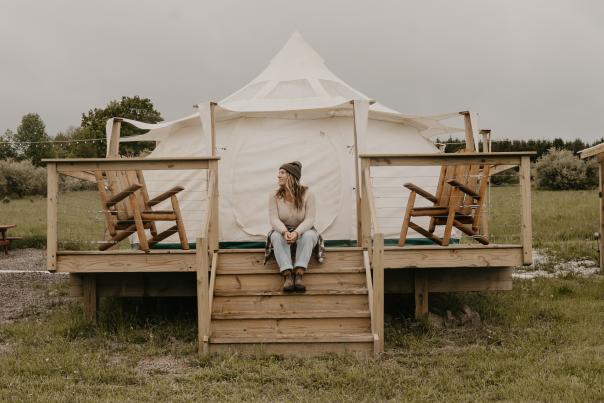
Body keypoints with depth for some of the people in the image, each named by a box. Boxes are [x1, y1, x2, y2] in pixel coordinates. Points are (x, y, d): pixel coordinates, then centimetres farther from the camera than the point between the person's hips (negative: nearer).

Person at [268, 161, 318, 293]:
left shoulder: (307, 194, -11)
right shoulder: (274, 195, -6)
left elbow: (309, 219, -18)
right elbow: (274, 219, -14)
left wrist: (297, 232, -38)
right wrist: (284, 231, -36)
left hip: (303, 230, -1)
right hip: (283, 230, 1)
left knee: (308, 235, -35)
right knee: (277, 236, -33)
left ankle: (299, 274, -44)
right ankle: (287, 275, -45)